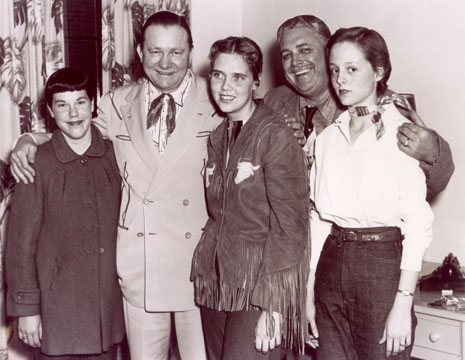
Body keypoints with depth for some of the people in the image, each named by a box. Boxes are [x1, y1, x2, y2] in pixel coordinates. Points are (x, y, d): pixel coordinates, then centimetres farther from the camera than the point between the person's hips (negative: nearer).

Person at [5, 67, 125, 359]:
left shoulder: (115, 154, 1)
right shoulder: (37, 163, -8)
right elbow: (22, 242, -5)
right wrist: (26, 308, -6)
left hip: (108, 309, 3)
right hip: (57, 310, -3)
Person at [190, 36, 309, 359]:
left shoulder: (275, 135, -10)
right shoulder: (217, 136, 12)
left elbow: (289, 224, -13)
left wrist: (272, 305, -16)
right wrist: (202, 270, 6)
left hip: (259, 283, -6)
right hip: (215, 278, 6)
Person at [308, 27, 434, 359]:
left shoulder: (401, 132, -7)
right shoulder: (328, 136, 10)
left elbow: (418, 223, -11)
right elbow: (318, 216, 10)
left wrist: (403, 304, -16)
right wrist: (307, 288, 6)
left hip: (383, 263, -5)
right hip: (332, 262, 5)